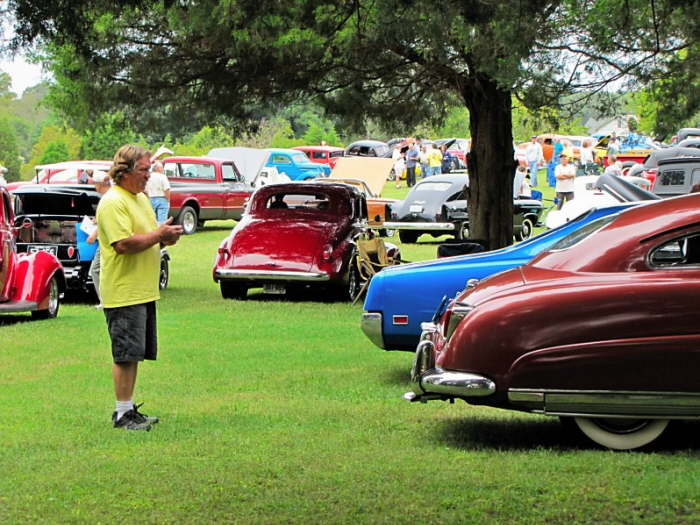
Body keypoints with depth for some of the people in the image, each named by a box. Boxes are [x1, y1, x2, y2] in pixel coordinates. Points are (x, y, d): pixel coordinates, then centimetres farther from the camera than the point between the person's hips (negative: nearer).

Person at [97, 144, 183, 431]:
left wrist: (165, 237, 3)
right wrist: (158, 235, -17)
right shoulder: (112, 203, -15)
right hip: (123, 293, -9)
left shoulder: (141, 199, 17)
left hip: (144, 291, 9)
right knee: (126, 355, -5)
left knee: (135, 354, 13)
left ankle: (129, 408, 20)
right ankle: (122, 413, 1)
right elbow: (123, 244, -24)